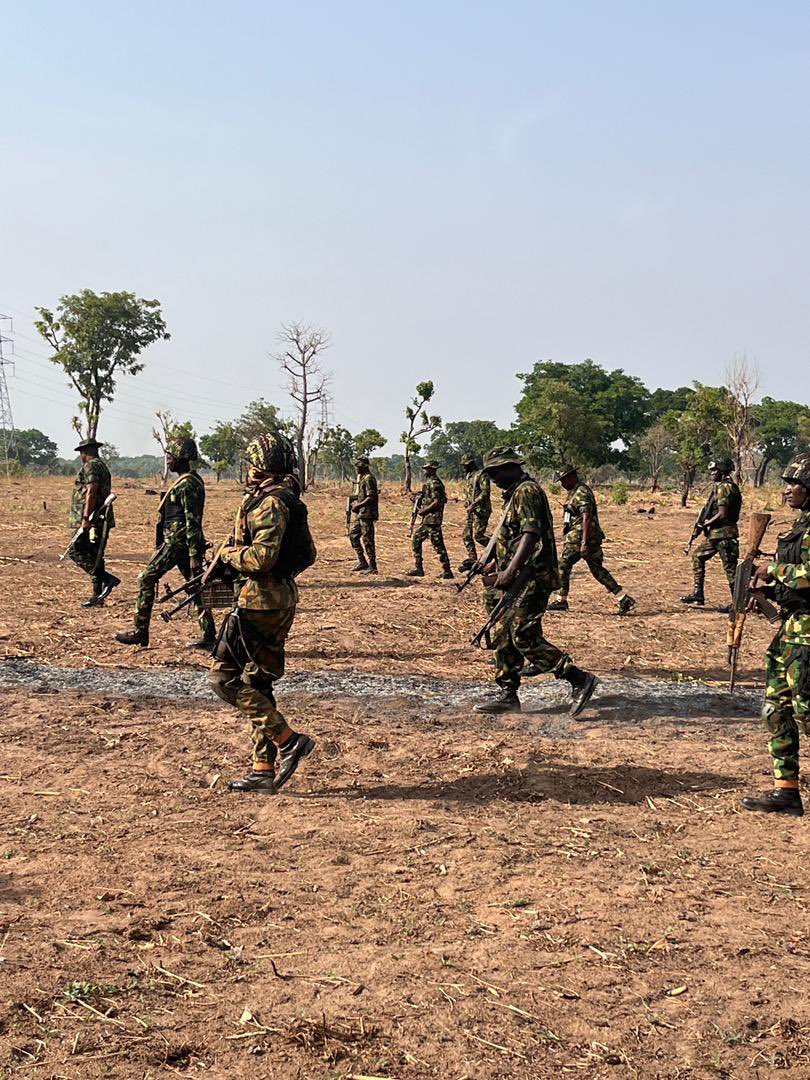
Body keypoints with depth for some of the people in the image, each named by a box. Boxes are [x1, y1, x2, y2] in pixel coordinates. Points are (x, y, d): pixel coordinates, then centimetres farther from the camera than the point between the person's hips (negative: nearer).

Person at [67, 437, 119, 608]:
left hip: (91, 520, -10)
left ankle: (106, 579, -15)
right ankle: (98, 594, 11)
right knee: (94, 555, 10)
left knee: (76, 551, -9)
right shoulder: (103, 466, 21)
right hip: (102, 520, 10)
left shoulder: (90, 466, -10)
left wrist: (86, 518, -23)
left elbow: (91, 492, -20)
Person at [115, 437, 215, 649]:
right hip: (184, 543, 10)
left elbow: (192, 522, -21)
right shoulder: (193, 481, 15)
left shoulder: (186, 485, -16)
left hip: (175, 543, -10)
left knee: (146, 580, -2)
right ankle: (209, 636, 7)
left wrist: (194, 555, -24)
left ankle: (140, 632, 2)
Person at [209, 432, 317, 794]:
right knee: (257, 683, 13)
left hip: (260, 603, -10)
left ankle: (287, 740, -8)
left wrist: (229, 553, -9)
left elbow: (261, 557, -26)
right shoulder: (291, 501, 14)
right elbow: (308, 554, 22)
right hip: (283, 598, 10)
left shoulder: (269, 503, -17)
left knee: (224, 676, -5)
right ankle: (264, 770, 15)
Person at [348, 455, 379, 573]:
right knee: (353, 534, 14)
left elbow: (371, 497, -21)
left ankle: (372, 567, -3)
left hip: (367, 513, -11)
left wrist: (359, 505, -18)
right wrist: (355, 503, 10)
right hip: (360, 513, 11)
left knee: (367, 539, -8)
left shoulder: (368, 479, -15)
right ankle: (362, 562, 18)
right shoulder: (361, 479, 17)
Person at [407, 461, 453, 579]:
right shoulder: (429, 482, 16)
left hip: (432, 519, -11)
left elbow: (436, 503, -22)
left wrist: (423, 511, -14)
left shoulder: (434, 484, -16)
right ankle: (418, 568, 16)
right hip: (426, 520, 11)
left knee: (438, 545, -7)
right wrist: (420, 507, 9)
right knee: (416, 540, 12)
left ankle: (447, 571, -3)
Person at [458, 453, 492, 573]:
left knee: (478, 535, -15)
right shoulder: (468, 476, 17)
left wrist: (474, 504, -27)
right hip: (471, 511, 9)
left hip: (481, 510, -9)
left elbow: (485, 492, -22)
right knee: (466, 536, 7)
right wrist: (467, 504, 14)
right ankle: (472, 560, 12)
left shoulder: (481, 475, -12)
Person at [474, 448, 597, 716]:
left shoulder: (526, 491, -13)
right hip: (517, 580, 11)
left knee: (524, 636, -14)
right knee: (503, 635, 11)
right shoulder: (515, 493, 19)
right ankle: (508, 695, 16)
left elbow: (531, 534, -24)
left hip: (530, 579, -11)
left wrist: (510, 571, -29)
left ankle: (579, 680, -10)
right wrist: (496, 563, 29)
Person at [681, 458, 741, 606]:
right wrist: (702, 524, 9)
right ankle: (698, 595, 20)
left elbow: (722, 514, -22)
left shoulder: (723, 488, -16)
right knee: (698, 555, 17)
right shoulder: (720, 487, 15)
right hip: (715, 533, 11)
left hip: (724, 534, -11)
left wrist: (704, 525, -11)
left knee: (730, 567, -6)